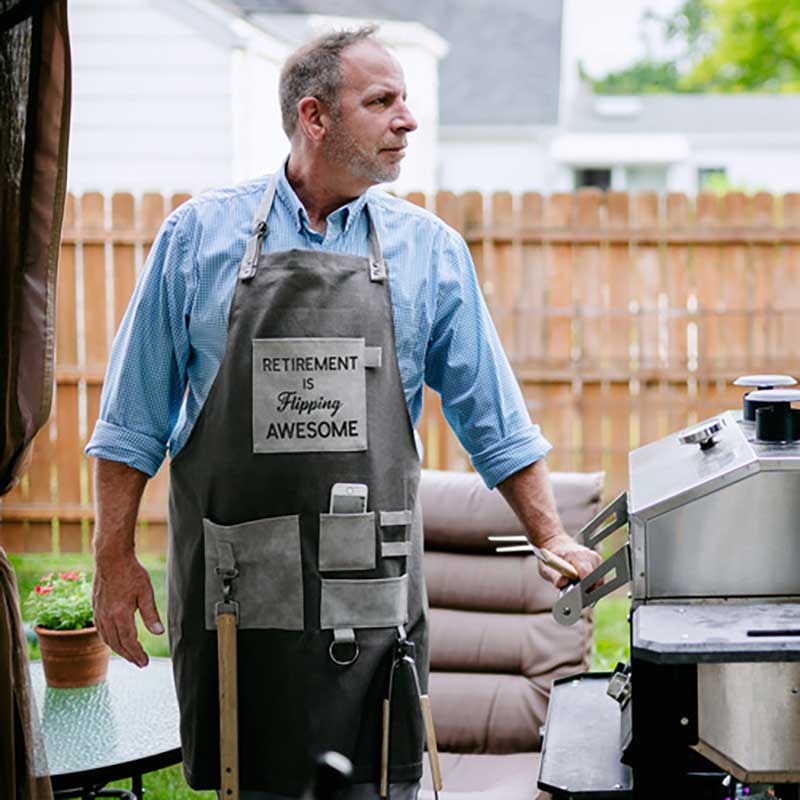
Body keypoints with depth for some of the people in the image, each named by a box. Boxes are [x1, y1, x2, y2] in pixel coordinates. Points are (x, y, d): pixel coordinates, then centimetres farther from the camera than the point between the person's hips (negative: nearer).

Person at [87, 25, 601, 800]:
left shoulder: (429, 250, 6)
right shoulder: (200, 234, 2)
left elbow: (492, 419, 10)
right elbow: (135, 417, 5)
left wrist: (550, 539, 5)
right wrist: (115, 556, 2)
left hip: (370, 591, 1)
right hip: (232, 590, -1)